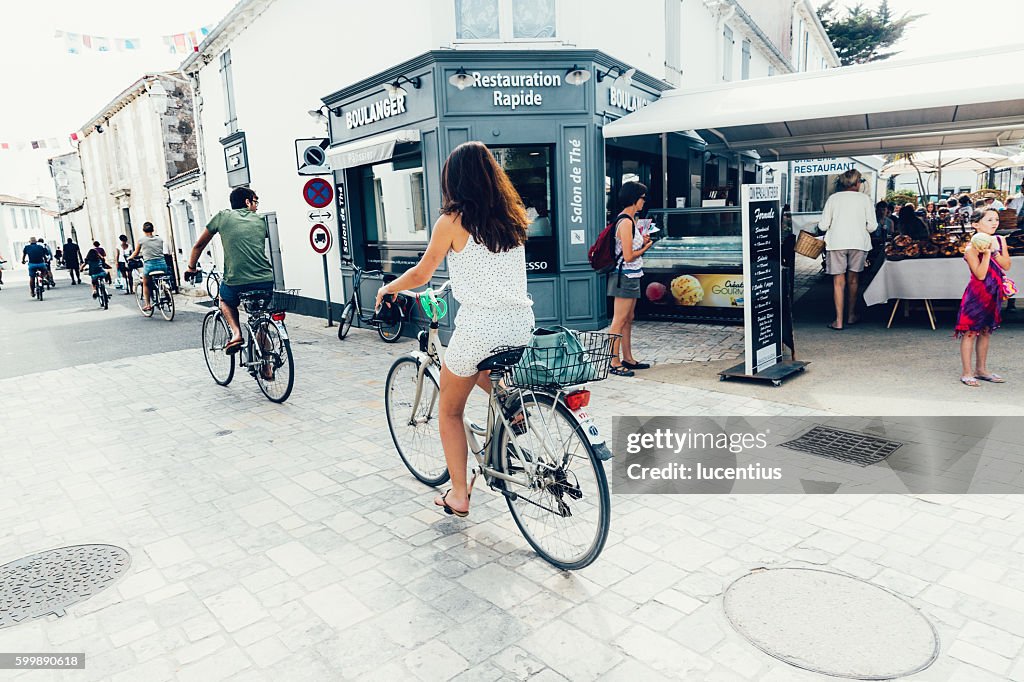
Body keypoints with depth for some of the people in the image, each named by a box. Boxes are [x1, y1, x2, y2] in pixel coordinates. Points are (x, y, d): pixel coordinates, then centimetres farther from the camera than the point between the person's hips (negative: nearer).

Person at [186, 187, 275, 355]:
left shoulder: (223, 216, 11)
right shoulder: (260, 220, 15)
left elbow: (199, 245, 18)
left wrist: (191, 268, 31)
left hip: (236, 282, -1)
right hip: (266, 281, 2)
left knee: (226, 302, 33)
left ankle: (236, 333, 7)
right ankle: (266, 367, 17)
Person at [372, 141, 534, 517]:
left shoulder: (452, 221, -6)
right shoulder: (513, 218, 9)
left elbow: (420, 275, 2)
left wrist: (388, 288, 21)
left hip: (479, 328, -5)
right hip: (521, 325, 6)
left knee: (450, 410, 17)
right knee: (486, 378, 37)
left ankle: (458, 495, 19)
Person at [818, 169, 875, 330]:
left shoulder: (833, 198, 4)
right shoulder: (864, 198, 3)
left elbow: (823, 226, 1)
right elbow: (872, 226, 0)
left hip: (836, 242, -1)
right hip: (858, 242, 1)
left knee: (838, 281, 1)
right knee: (853, 280, 15)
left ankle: (839, 321, -2)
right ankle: (851, 316, 25)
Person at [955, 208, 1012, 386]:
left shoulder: (1000, 240, 5)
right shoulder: (971, 248, -14)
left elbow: (1007, 266, 0)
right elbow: (980, 275, -18)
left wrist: (994, 252, -13)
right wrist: (986, 253, -24)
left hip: (994, 293, 7)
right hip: (977, 293, -7)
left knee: (986, 331, 14)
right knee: (970, 332, -3)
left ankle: (981, 369, 25)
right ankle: (967, 373, 3)